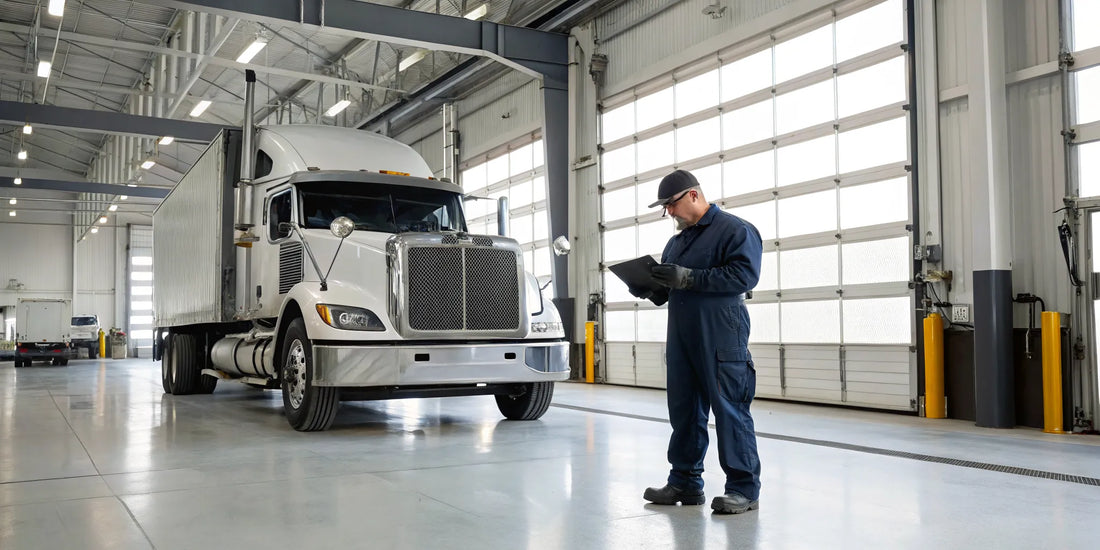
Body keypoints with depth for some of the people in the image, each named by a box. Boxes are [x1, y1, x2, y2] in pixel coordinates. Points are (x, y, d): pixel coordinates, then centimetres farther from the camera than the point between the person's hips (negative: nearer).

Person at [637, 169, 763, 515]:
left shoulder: (734, 229, -2)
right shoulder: (676, 242, 23)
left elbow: (744, 275, -17)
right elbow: (667, 291, 27)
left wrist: (689, 278, -19)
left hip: (721, 339, -8)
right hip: (680, 339, 8)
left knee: (730, 409, -5)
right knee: (684, 410, 10)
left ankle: (744, 489, 3)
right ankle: (685, 483, 20)